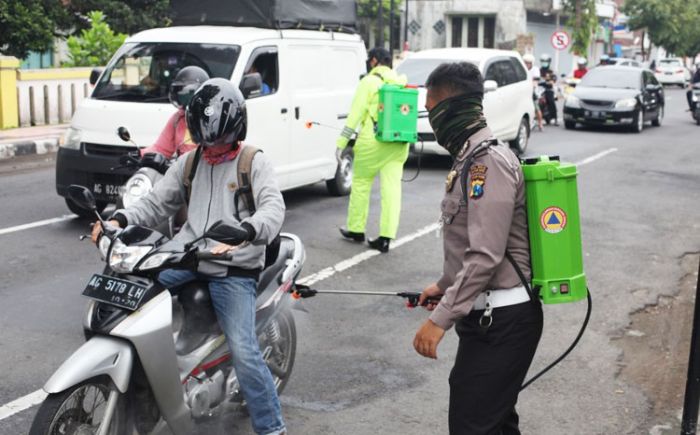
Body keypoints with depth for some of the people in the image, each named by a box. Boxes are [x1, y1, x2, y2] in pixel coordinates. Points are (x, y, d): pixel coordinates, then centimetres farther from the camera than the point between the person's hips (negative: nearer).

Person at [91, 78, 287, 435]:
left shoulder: (254, 163, -1)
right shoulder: (188, 163, 14)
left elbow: (273, 207, -17)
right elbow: (155, 204, 14)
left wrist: (243, 232, -38)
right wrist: (119, 219, -6)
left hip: (234, 269, -5)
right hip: (187, 258, 5)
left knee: (244, 352, -17)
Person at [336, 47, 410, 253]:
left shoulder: (369, 81, -5)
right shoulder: (402, 82, 12)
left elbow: (355, 114, -10)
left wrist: (342, 143, -8)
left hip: (372, 142, -5)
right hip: (398, 143, 5)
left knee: (361, 184, 10)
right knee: (392, 188, 3)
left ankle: (356, 230, 20)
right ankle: (386, 237, 1)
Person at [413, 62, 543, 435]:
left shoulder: (488, 163, -19)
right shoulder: (476, 159, 14)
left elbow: (486, 256, -25)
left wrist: (440, 319, -24)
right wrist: (445, 286, 24)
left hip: (500, 321, -11)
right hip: (494, 316, 11)